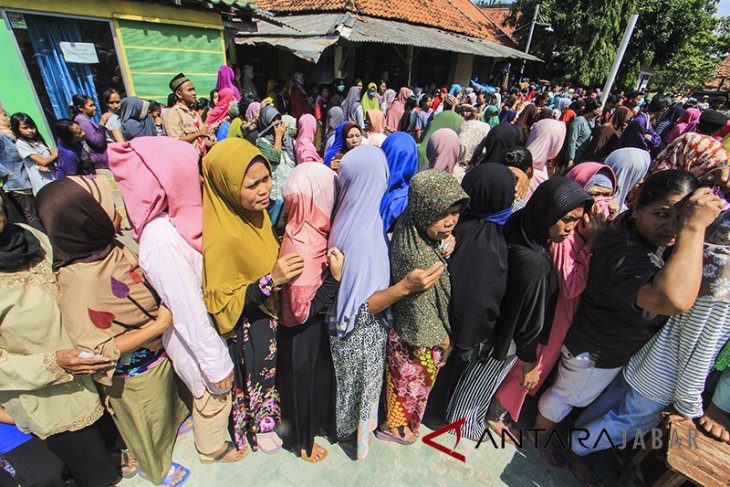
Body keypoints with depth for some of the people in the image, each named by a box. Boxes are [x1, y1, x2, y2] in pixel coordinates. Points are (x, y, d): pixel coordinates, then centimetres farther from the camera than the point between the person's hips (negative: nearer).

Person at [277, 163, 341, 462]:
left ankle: (314, 422, 60)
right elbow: (303, 311, -29)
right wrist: (335, 277, -33)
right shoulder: (302, 248, -35)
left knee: (317, 377, 30)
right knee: (303, 384, 19)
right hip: (302, 337, -8)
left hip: (313, 328, 8)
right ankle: (301, 441, 50)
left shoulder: (306, 232, -9)